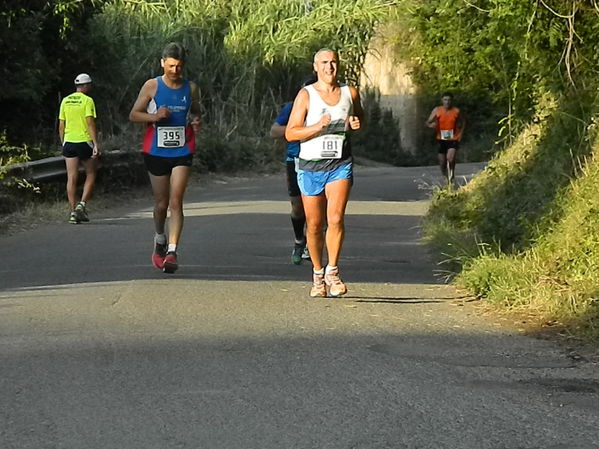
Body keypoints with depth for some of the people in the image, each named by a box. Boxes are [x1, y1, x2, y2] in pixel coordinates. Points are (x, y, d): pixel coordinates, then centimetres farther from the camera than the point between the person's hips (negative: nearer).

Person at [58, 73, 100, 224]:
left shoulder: (65, 101, 9)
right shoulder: (87, 100, -6)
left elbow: (61, 125, 10)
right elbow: (90, 123, -14)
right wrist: (96, 144, -15)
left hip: (69, 142, 4)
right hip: (84, 142, -4)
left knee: (72, 178, 4)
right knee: (91, 174, 11)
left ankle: (73, 212, 1)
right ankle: (82, 204, -4)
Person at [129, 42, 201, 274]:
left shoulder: (191, 88, 5)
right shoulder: (151, 86, -1)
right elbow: (134, 114, 2)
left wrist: (196, 122, -3)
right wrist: (154, 117, -16)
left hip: (182, 152, 0)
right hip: (156, 151, 0)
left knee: (176, 202, -13)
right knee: (161, 203, 9)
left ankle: (172, 251, -18)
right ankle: (160, 240, 35)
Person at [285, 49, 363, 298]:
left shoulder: (350, 93, 6)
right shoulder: (306, 95, -2)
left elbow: (360, 116, 26)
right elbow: (290, 133, -7)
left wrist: (356, 124, 2)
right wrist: (318, 126, -21)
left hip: (340, 165, 1)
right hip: (311, 166, 0)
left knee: (336, 218, -17)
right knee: (314, 225, 5)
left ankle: (332, 272, -6)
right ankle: (317, 274, 23)